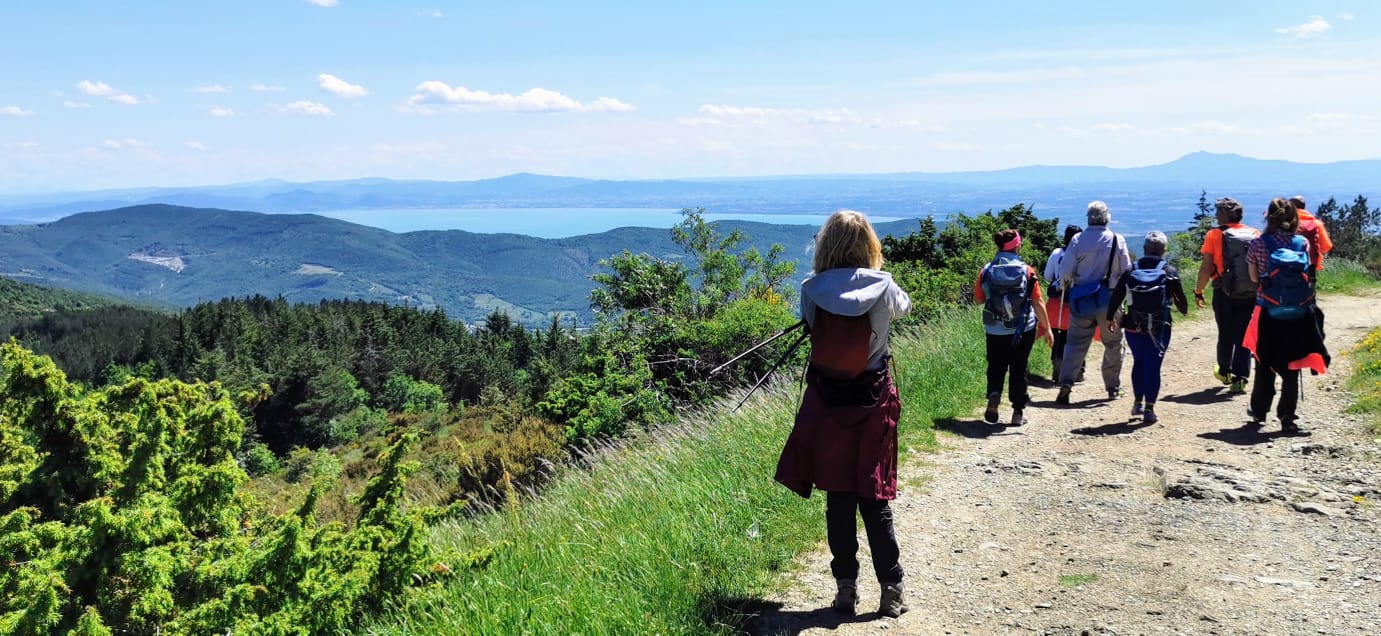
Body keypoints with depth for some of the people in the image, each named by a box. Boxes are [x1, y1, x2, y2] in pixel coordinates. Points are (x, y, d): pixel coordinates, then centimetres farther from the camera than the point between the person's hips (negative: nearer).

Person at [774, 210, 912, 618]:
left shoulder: (812, 291, -9)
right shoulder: (883, 288, -9)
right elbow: (904, 307, 13)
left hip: (827, 404, 1)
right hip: (873, 404, 0)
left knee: (838, 500, 10)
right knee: (875, 500, 6)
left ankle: (846, 587, 16)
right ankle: (892, 590, 10)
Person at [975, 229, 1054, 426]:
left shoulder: (986, 271, -5)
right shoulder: (1027, 271, -8)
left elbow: (978, 299, 4)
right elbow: (1038, 302, -6)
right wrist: (1047, 328, 2)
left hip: (995, 330, 1)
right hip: (1024, 329, -1)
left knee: (996, 366, 16)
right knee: (1019, 369, 10)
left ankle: (994, 394, -11)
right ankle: (1018, 412, 13)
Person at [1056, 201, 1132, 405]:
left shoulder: (1078, 240, -6)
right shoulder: (1117, 240, -5)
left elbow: (1065, 271, -6)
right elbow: (1126, 271, -1)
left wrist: (1066, 288, 13)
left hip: (1081, 300, 0)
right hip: (1109, 299, 0)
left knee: (1076, 342, 5)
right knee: (1113, 343, 14)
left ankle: (1066, 383, -10)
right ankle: (1113, 387, 20)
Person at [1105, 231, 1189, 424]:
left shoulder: (1131, 271, 0)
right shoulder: (1169, 271, -5)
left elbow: (1116, 295, 4)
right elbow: (1180, 298, 2)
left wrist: (1110, 317, 19)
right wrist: (1184, 310, 25)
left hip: (1134, 327, 2)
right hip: (1159, 329, -2)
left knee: (1138, 362, 20)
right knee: (1153, 366, 0)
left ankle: (1138, 402, 21)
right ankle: (1149, 409, -1)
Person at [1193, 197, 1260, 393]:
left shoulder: (1215, 235, -6)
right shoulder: (1255, 235, 4)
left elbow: (1206, 267, -10)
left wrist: (1198, 292, 0)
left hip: (1224, 293, -2)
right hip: (1251, 295, 2)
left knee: (1226, 334, 15)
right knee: (1244, 337, 7)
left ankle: (1225, 372, 33)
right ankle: (1240, 378, 0)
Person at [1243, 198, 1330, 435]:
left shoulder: (1258, 244, -7)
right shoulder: (1303, 242, -4)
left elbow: (1254, 277, 2)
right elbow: (1306, 273, 5)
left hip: (1268, 313, 0)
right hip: (1299, 315, 0)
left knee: (1265, 365, 16)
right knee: (1291, 366, 7)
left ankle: (1259, 411, 30)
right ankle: (1287, 418, 4)